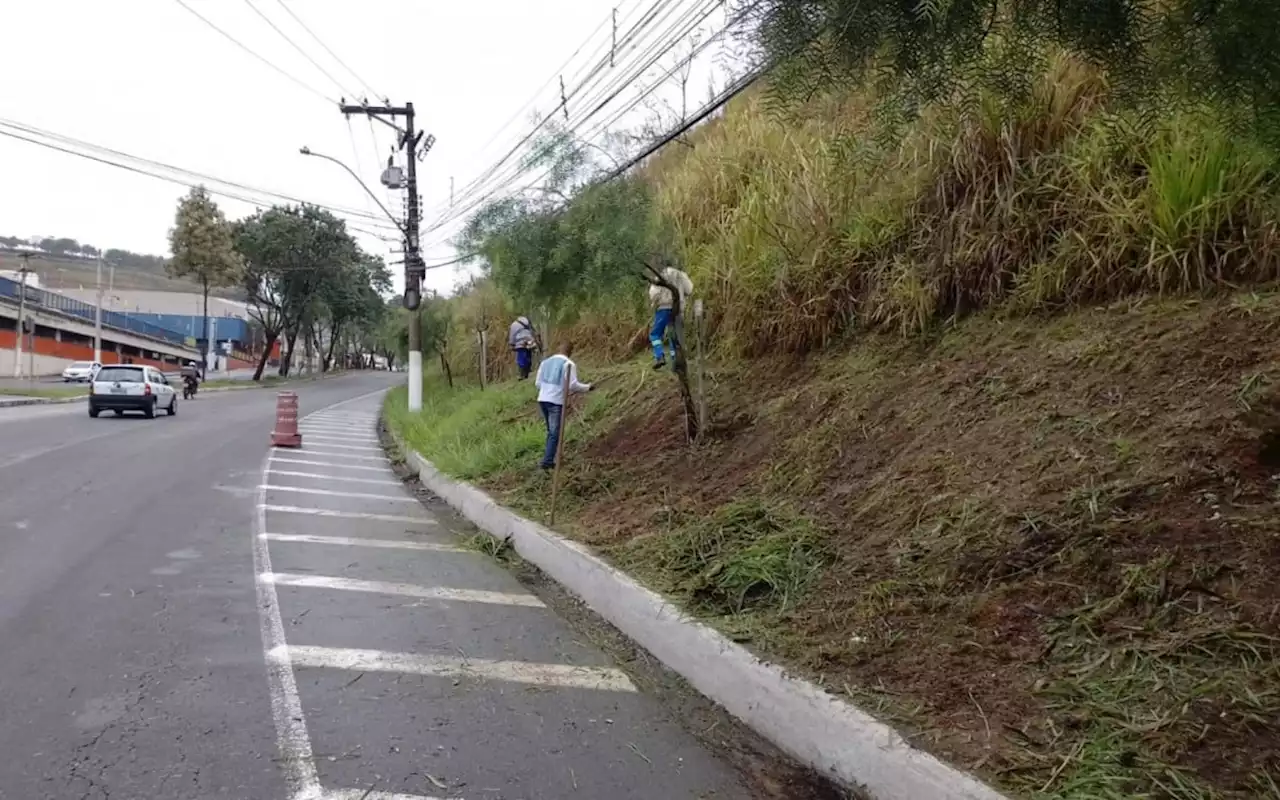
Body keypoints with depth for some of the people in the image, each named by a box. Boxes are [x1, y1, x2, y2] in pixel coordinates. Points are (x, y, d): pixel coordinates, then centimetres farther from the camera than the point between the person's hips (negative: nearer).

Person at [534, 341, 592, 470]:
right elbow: (573, 385, -12)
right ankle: (547, 461, -3)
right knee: (555, 433, 1)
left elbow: (538, 383, 13)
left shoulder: (545, 362, 12)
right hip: (557, 402, -6)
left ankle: (548, 458, 19)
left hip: (542, 399, 6)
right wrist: (587, 387, 4)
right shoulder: (568, 364, -6)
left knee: (551, 431, 19)